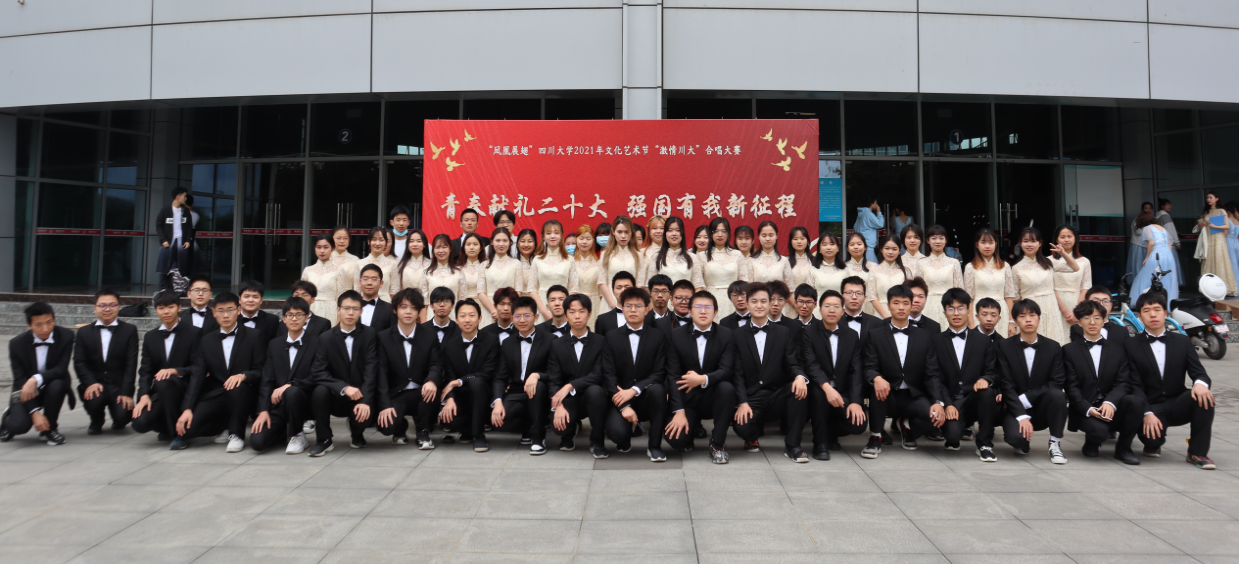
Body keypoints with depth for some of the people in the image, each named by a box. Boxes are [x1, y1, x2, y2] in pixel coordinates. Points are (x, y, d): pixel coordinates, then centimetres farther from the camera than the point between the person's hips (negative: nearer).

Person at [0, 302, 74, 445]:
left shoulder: (66, 336, -14)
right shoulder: (17, 343, -12)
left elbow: (61, 370, -19)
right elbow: (20, 380, -14)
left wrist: (36, 379, -39)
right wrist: (34, 412, -25)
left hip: (51, 389, 0)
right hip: (26, 391, 0)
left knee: (57, 384, -35)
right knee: (19, 425, -27)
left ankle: (49, 428, -10)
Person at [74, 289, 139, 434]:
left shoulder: (129, 330, 4)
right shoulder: (84, 332, 10)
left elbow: (131, 364, -4)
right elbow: (79, 362, 0)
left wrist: (126, 393, -15)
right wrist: (90, 383, -20)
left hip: (119, 386, -1)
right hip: (94, 385, 1)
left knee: (123, 415, -25)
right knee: (94, 399, -33)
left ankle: (118, 421, 18)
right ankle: (96, 422, 6)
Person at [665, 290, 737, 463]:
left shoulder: (726, 335, -2)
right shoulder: (676, 335, -2)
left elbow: (726, 370, -13)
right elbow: (673, 375, -7)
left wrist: (704, 379, -33)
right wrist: (679, 412, -17)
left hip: (713, 396, 0)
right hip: (687, 399, 0)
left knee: (727, 388, -34)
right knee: (675, 438, -25)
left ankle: (717, 444, -14)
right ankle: (694, 425, 14)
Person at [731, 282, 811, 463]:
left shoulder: (784, 333, 11)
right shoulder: (738, 335, 8)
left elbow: (792, 364, 1)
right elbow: (737, 373, 0)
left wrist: (800, 376, -24)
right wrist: (742, 402, -15)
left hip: (778, 397, 1)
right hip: (751, 399, -1)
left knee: (799, 388, -31)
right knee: (742, 426, -33)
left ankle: (792, 445, -16)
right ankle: (752, 438, 9)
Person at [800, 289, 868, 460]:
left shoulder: (852, 336, 6)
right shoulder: (808, 332, -4)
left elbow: (856, 370, -1)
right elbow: (810, 364, -17)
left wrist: (856, 401, -16)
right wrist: (827, 387, -35)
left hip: (843, 394, 3)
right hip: (819, 390, -3)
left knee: (858, 424, -22)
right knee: (818, 391, -37)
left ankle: (830, 434, 16)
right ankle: (820, 443, -17)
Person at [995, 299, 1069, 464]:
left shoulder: (1053, 347, 2)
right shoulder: (1005, 347, -3)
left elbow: (1056, 383, -7)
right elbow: (1006, 386, -10)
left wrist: (1026, 398, -19)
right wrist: (1021, 416, -22)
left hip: (1042, 409, 2)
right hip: (1015, 409, -1)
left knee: (1057, 394, -31)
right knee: (1016, 436, -32)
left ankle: (1055, 444, -11)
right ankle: (1022, 442, 8)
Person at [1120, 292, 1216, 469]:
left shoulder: (1182, 341, 8)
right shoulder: (1131, 345, 0)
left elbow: (1199, 373, 0)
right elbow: (1135, 385, -7)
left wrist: (1200, 383, -26)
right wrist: (1147, 413, -21)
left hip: (1178, 406, 3)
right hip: (1150, 407, -3)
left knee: (1204, 394, -29)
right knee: (1152, 438, -32)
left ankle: (1197, 452, -16)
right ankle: (1153, 443, 10)